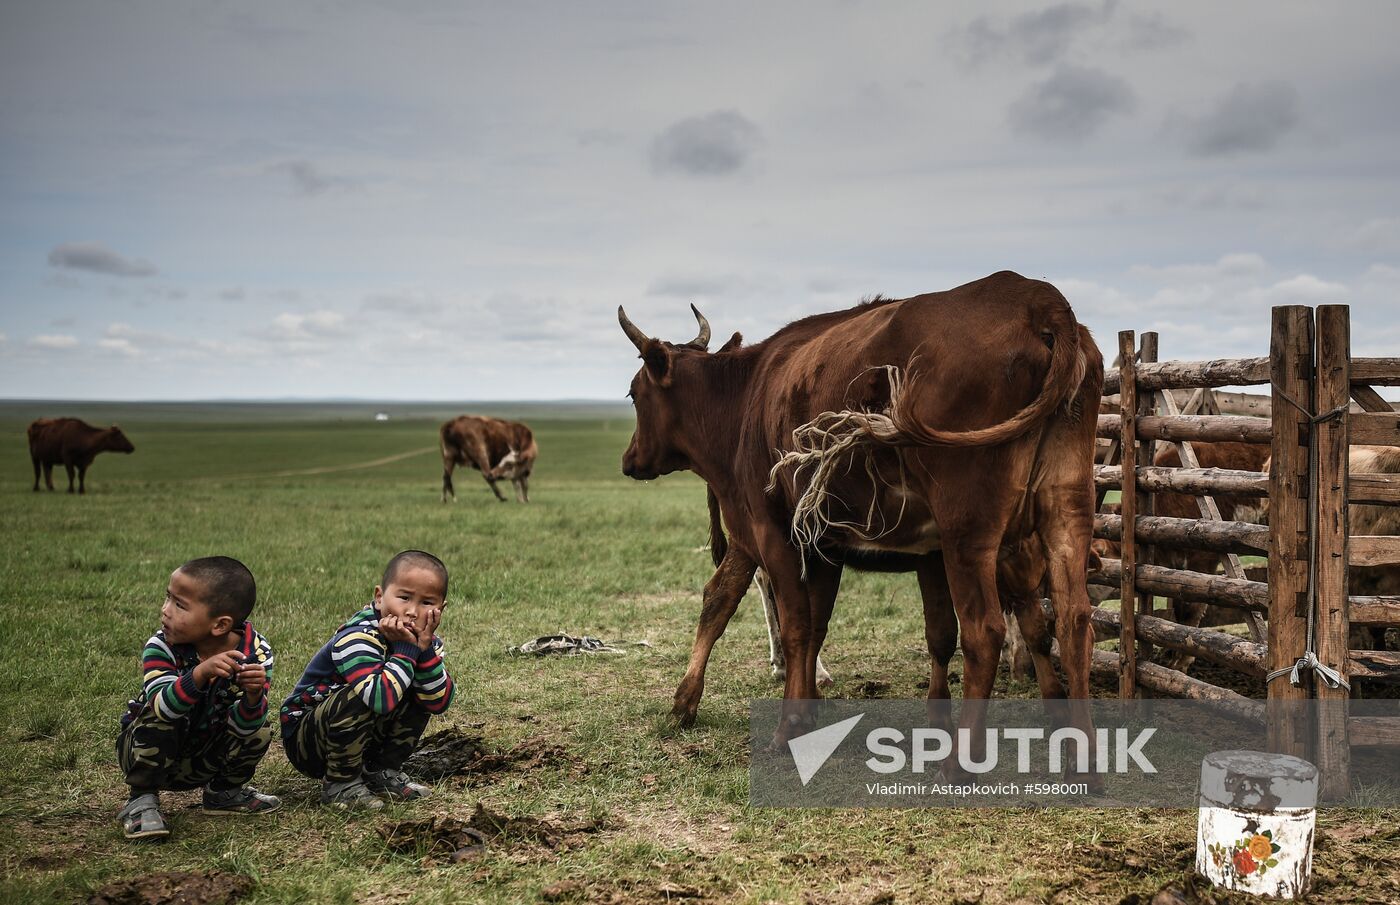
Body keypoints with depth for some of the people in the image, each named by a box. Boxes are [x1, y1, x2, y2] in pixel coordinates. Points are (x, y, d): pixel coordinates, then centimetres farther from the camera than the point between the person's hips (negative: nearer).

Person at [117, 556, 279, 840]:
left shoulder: (255, 654, -19)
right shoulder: (161, 648, -24)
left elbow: (242, 726, -25)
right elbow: (162, 706, -41)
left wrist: (253, 696, -46)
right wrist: (200, 674, -57)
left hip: (203, 761, 2)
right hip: (151, 753, -2)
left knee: (260, 730, -21)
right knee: (157, 717, -31)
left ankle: (223, 792, 7)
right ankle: (142, 800, -12)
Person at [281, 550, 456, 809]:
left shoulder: (425, 639, -5)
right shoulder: (357, 638, -28)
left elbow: (439, 703, -16)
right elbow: (381, 698, -43)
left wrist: (425, 650, -27)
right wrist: (406, 649, -33)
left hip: (364, 740, 7)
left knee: (420, 694, -9)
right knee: (357, 699, -33)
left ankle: (382, 773, 4)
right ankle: (341, 783, -14)